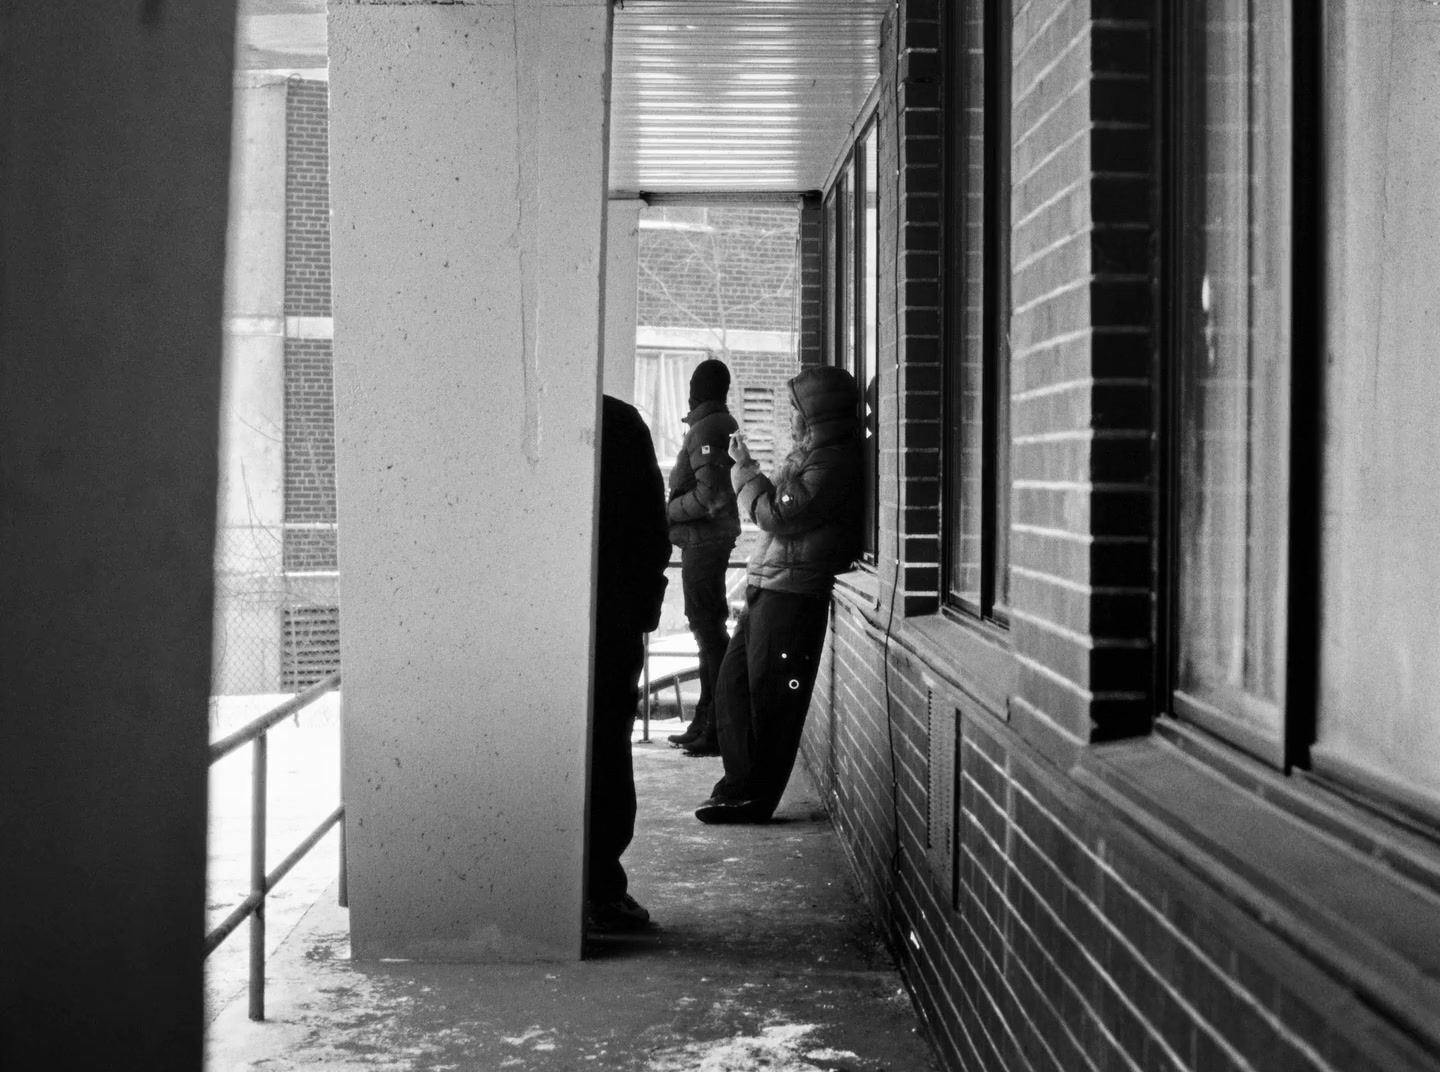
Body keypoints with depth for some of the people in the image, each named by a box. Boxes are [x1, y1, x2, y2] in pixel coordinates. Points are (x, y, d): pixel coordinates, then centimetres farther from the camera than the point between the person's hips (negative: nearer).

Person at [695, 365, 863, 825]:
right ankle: (740, 783, 22)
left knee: (769, 698, -3)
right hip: (768, 590, 10)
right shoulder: (809, 454, 17)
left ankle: (754, 797, 6)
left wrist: (745, 473, -8)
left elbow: (779, 516, -18)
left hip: (793, 595, -10)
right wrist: (749, 470, 12)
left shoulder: (833, 463, -15)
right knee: (733, 682, 13)